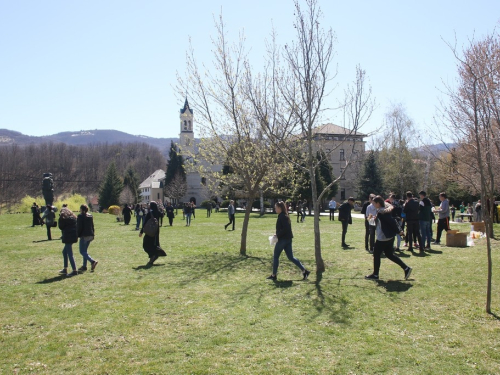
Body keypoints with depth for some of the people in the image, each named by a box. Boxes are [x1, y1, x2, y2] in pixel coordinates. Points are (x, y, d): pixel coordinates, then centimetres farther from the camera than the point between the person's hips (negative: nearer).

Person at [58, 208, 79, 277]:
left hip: (68, 237, -8)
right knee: (64, 251, 20)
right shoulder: (73, 217, 16)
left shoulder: (62, 217, -4)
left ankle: (74, 270, -8)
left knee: (70, 254, -6)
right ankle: (65, 269, 24)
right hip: (74, 236, 8)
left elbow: (61, 227, -4)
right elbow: (76, 226, 13)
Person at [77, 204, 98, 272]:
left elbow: (79, 227, -13)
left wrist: (77, 235, -7)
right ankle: (84, 266, 17)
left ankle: (92, 261, -23)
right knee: (85, 250, 16)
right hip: (90, 235, 8)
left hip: (84, 236, -8)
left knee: (82, 251, -4)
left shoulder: (80, 216, -10)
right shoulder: (90, 216, 12)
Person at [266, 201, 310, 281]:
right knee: (291, 257, 11)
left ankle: (274, 275, 12)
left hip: (283, 239, -9)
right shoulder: (285, 216, 14)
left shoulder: (282, 217, -16)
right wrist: (278, 234, 11)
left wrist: (278, 235, -17)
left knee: (276, 257, 4)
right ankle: (304, 271, 7)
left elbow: (285, 228, -24)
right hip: (288, 239, 9)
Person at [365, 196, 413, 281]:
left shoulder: (381, 212, -18)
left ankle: (375, 275, 11)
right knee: (389, 254, 17)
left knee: (376, 254, 2)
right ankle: (406, 268, 17)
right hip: (390, 236, 10)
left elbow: (392, 221, -22)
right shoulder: (385, 210, 12)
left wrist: (398, 230, -16)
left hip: (383, 237, -10)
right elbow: (392, 221, 14)